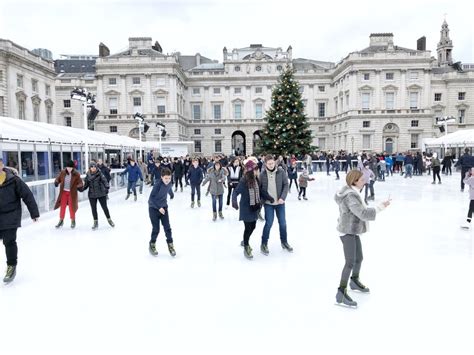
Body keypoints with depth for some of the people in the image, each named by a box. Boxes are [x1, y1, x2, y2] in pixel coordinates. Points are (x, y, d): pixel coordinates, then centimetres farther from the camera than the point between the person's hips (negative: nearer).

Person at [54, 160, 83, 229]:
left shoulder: (76, 174, -11)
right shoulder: (62, 172, -3)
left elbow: (80, 182, -9)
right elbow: (58, 178, 8)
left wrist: (79, 186, -31)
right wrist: (56, 182, -14)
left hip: (72, 193, -3)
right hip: (64, 192, 3)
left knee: (71, 207, 4)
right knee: (62, 206, 10)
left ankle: (73, 221, 22)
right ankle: (61, 220, 25)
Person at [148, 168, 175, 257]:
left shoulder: (169, 184, -6)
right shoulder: (158, 184, -25)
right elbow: (152, 198, -24)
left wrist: (172, 195, 38)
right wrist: (159, 207, -28)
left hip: (164, 208, 5)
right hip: (154, 208, -5)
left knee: (167, 227, 0)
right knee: (156, 229, 0)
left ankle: (170, 245, 14)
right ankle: (152, 245, 23)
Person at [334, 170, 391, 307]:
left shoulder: (352, 192, 6)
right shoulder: (350, 197, -26)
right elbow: (363, 213, -32)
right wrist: (380, 207, -27)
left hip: (353, 231, 10)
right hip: (348, 232, -10)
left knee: (359, 258, 22)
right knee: (350, 262, -12)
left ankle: (355, 281, 44)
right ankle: (341, 293, -6)